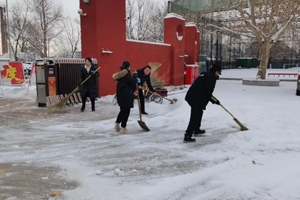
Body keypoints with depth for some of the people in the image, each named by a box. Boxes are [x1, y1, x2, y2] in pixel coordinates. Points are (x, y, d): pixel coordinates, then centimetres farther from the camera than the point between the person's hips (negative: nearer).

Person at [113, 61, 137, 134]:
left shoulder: (121, 73, 13)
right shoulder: (127, 73, -13)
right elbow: (131, 80, -22)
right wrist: (136, 80, -2)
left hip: (120, 94, 9)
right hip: (127, 95, -9)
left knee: (123, 110, 21)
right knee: (126, 111, -1)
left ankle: (117, 124, 28)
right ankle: (123, 128, 4)